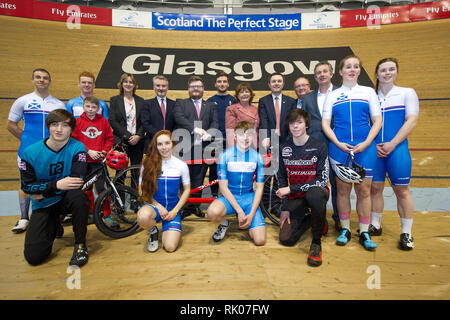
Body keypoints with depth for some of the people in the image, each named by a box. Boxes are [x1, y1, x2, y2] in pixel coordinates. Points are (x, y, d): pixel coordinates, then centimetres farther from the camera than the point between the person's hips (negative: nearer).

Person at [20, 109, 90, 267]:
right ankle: (54, 227, 26)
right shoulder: (30, 152, -10)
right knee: (33, 257, -10)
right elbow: (26, 186, -8)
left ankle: (80, 244, -16)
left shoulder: (77, 148, -14)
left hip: (67, 199, -1)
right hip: (42, 206, 2)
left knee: (77, 195, -39)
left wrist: (43, 193, -18)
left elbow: (77, 182, -21)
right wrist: (56, 185, -25)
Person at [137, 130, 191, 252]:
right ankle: (153, 231, 1)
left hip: (173, 208, 0)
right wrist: (158, 206, -12)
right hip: (154, 205, 0)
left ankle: (166, 230, 20)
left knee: (170, 247, -16)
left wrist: (175, 211, -7)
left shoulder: (181, 165, -5)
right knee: (143, 216, -37)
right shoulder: (148, 164, -6)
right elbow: (142, 191, -2)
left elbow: (187, 190, 2)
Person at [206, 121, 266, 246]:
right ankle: (224, 224, 1)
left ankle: (245, 223, 18)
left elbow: (259, 188, 0)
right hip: (229, 197, -1)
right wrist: (239, 211, -18)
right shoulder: (225, 155, -8)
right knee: (213, 212, -36)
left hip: (249, 198, 2)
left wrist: (251, 214, -11)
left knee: (259, 240, -15)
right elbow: (223, 187, -10)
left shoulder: (257, 157, -1)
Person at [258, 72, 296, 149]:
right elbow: (263, 122, -8)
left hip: (286, 141, 1)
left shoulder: (291, 101, 8)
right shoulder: (263, 101, 4)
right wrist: (266, 138, -24)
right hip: (269, 141, -1)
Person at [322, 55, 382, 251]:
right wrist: (338, 143, -9)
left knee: (364, 190, 2)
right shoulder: (333, 95, 10)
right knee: (343, 189, 4)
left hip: (365, 147, 0)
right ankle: (345, 230, 17)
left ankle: (364, 233, 14)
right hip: (339, 147, 0)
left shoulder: (368, 92, 11)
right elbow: (325, 123, 4)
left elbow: (377, 121, 6)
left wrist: (366, 143, -8)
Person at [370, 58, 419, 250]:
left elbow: (412, 120, -4)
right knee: (375, 188, 7)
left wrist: (392, 144, -13)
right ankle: (375, 226, 21)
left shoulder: (407, 93, 5)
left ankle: (406, 233, 13)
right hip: (374, 149, 2)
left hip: (397, 148, -2)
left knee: (401, 190, 2)